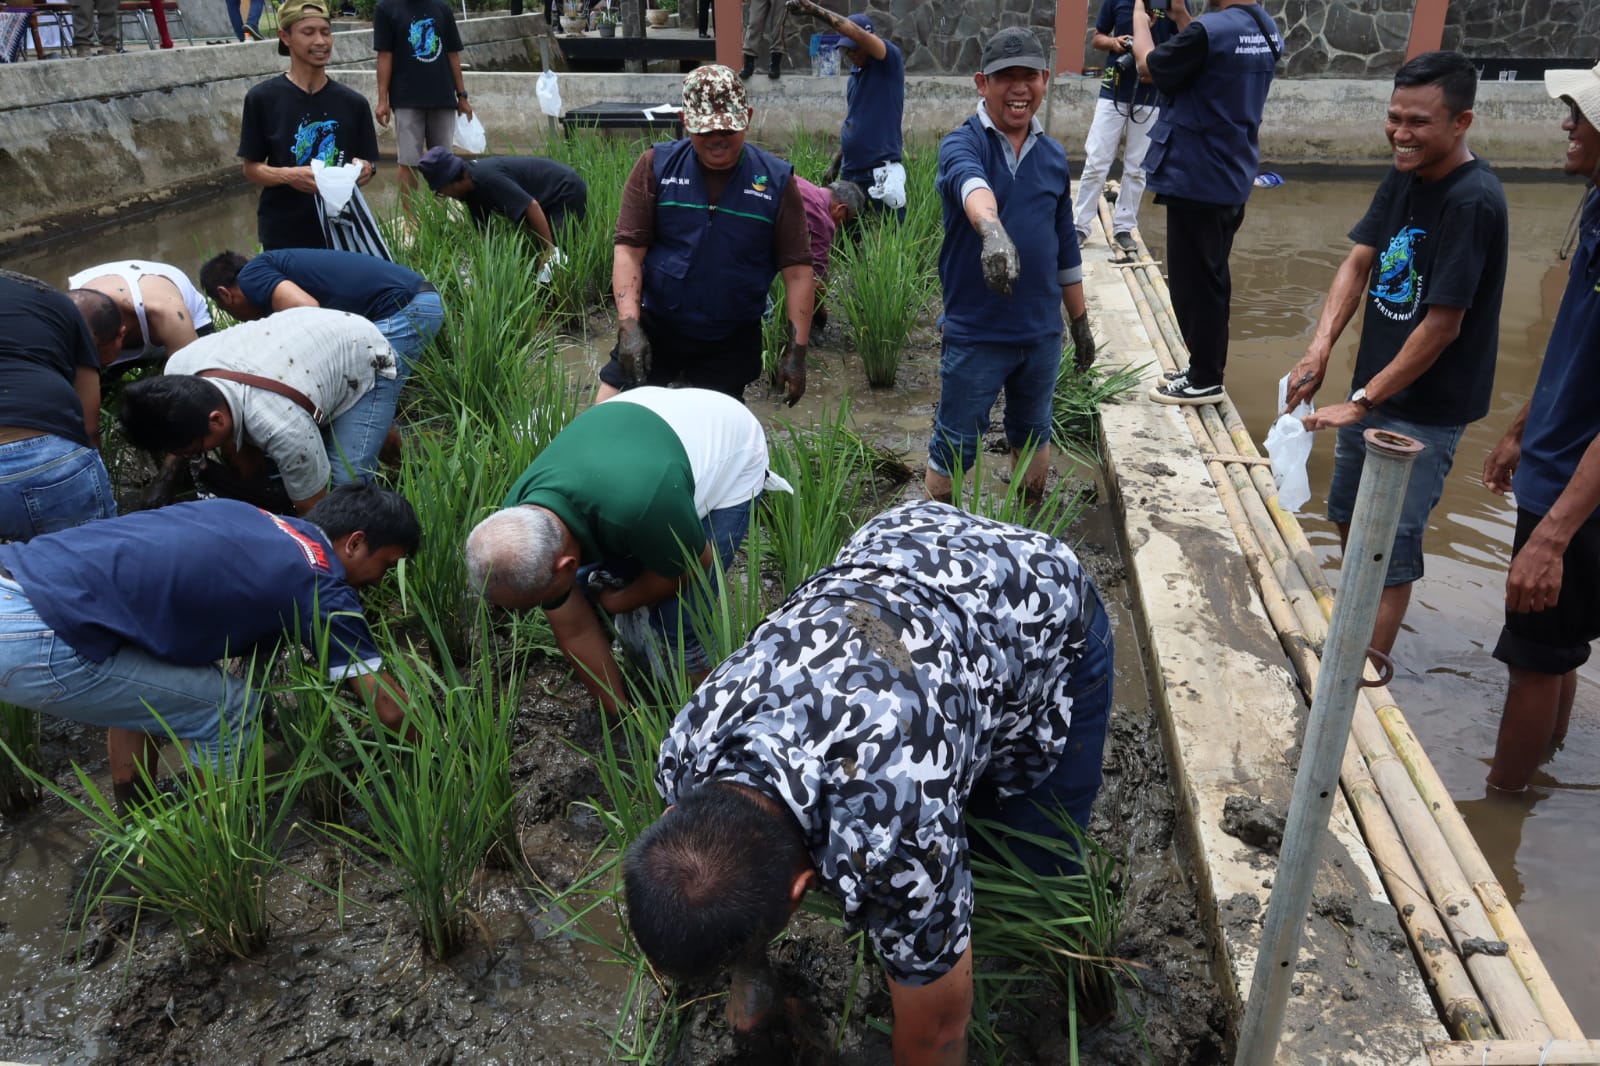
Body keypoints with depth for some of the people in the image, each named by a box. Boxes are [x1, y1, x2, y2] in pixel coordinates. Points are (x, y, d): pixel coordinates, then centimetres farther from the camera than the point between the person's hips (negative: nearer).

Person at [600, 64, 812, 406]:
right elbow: (629, 249, -6)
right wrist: (629, 326, -18)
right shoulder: (656, 166, -4)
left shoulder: (776, 181, -4)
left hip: (731, 343, 0)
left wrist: (797, 351, -8)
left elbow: (797, 271, -3)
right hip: (655, 327, 0)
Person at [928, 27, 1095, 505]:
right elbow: (972, 184, -36)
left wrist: (1080, 321, 17)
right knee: (954, 446, 5)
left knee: (1033, 434, 21)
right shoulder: (962, 144, -11)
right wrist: (994, 231, -58)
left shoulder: (1053, 156, 6)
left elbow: (1065, 246, 14)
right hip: (975, 333, -5)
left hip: (1042, 330, 5)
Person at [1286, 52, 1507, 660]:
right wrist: (1320, 349, -16)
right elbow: (1357, 264, -1)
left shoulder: (1473, 201, -22)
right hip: (1373, 384, 8)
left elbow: (1442, 325, -23)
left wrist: (1364, 401, -21)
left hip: (1426, 409, -8)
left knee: (1390, 547, -2)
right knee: (1348, 518, 22)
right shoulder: (1404, 176, 2)